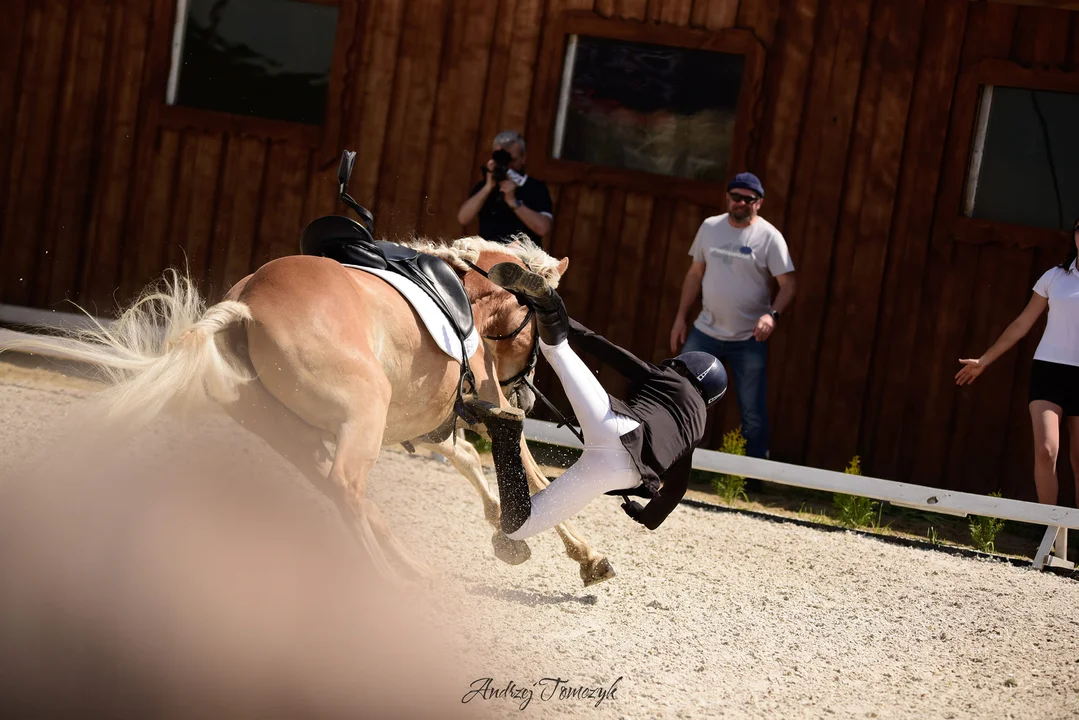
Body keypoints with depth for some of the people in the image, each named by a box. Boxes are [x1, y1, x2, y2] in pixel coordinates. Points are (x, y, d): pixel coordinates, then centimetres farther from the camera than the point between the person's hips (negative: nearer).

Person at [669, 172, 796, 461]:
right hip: (705, 332, 4)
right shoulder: (710, 227, 4)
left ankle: (754, 477, 11)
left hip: (749, 340, -4)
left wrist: (772, 315, -28)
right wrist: (680, 317, 8)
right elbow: (695, 274, 12)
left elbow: (788, 285, -11)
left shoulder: (768, 236, -9)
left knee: (754, 415, 2)